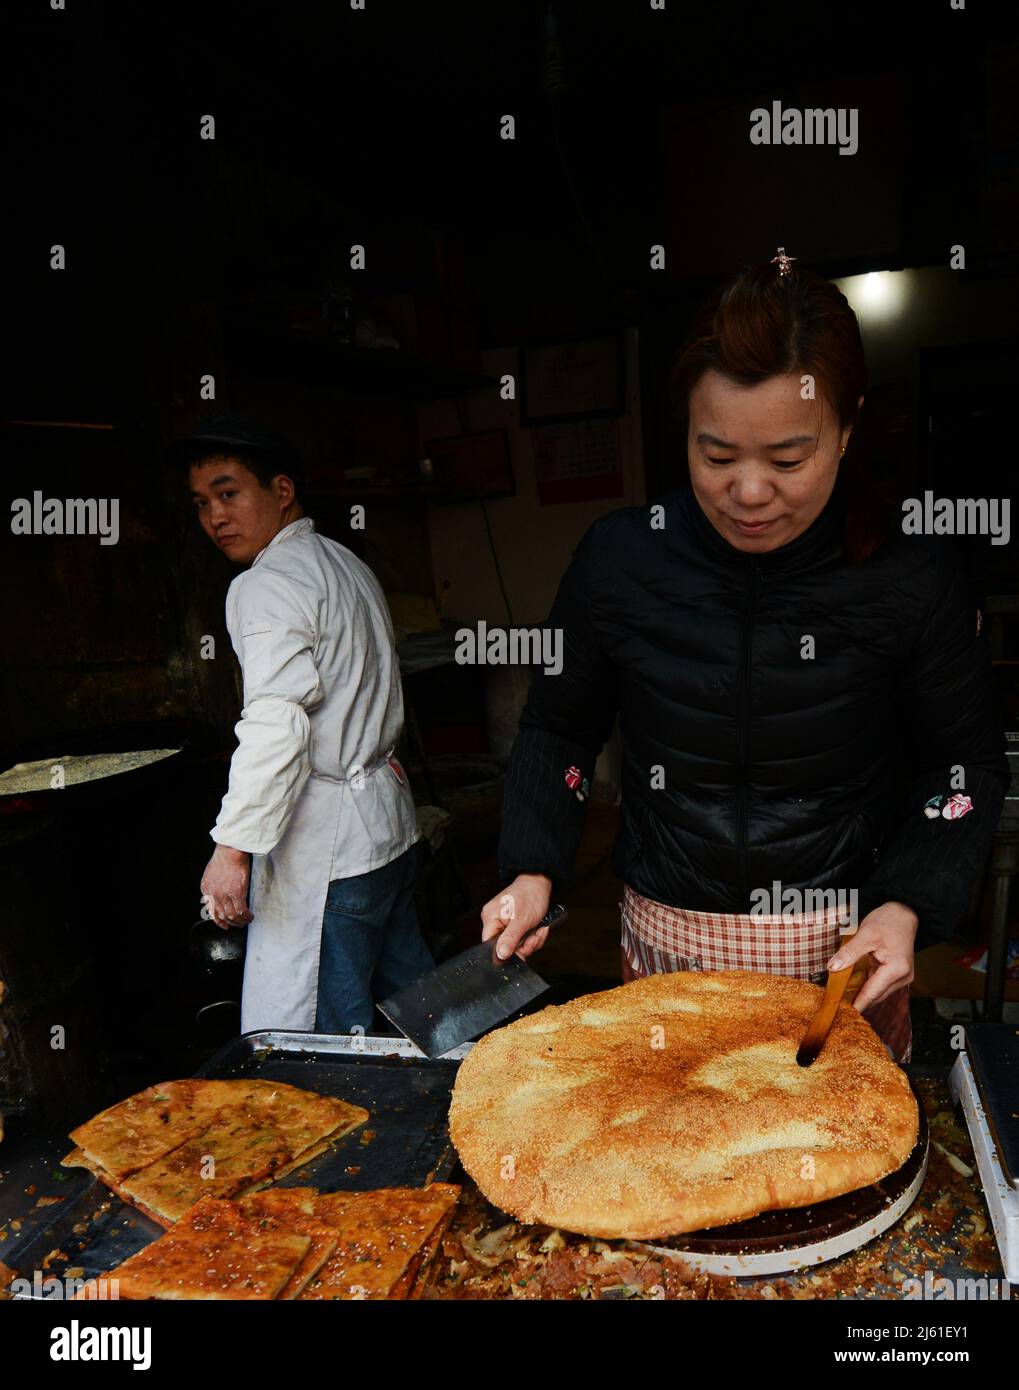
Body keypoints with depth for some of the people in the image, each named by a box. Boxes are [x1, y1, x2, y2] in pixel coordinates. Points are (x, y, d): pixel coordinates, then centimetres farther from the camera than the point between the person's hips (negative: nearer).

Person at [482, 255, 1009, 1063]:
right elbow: (559, 728, 3)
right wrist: (533, 870, -8)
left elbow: (965, 760, 1)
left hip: (845, 951, 0)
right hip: (667, 940, 1)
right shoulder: (621, 558, -10)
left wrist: (908, 905, -12)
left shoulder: (914, 577, -12)